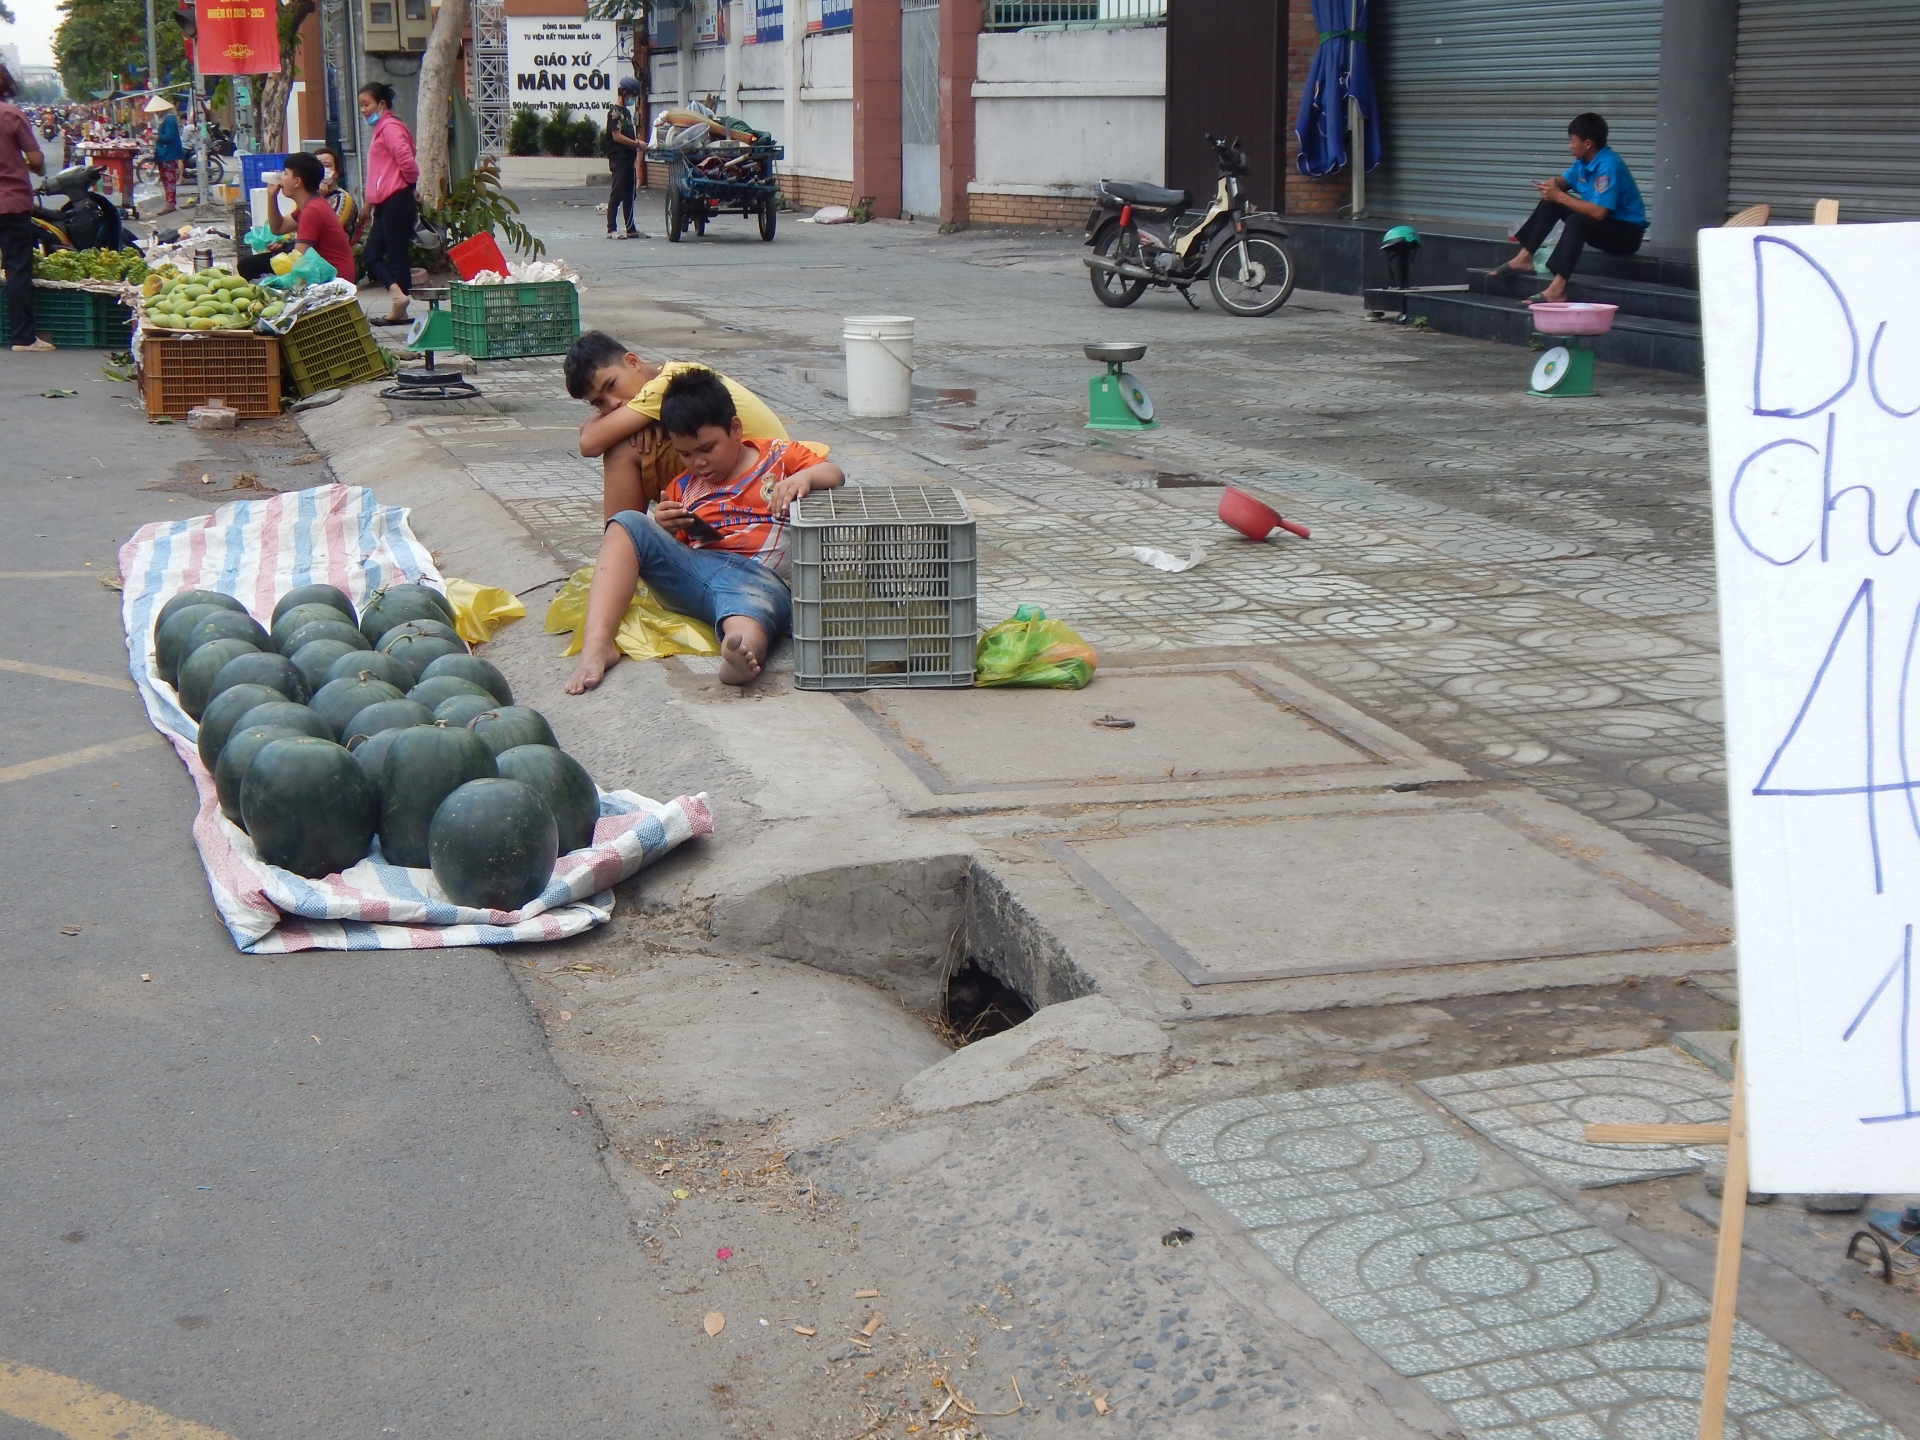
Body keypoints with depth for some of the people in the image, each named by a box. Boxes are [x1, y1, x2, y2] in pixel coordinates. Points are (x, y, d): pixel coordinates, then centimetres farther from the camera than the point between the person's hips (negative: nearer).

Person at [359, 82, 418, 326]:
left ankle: (399, 310, -3)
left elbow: (407, 160, -23)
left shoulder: (390, 127, -11)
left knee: (397, 255, -6)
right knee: (372, 254, 5)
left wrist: (410, 184, -6)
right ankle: (397, 293, -1)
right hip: (386, 203, 10)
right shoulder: (381, 129, 20)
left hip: (396, 202, -10)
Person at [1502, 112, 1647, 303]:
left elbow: (1598, 212, -33)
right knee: (1551, 202, 4)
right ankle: (1524, 257, 3)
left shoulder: (1608, 165, -26)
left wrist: (1560, 196, -26)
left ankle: (1557, 288, -41)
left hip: (1627, 232, -9)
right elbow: (1565, 180, 18)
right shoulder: (1584, 161, 0)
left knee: (1577, 221, -35)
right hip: (1602, 224, 9)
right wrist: (1553, 185, -8)